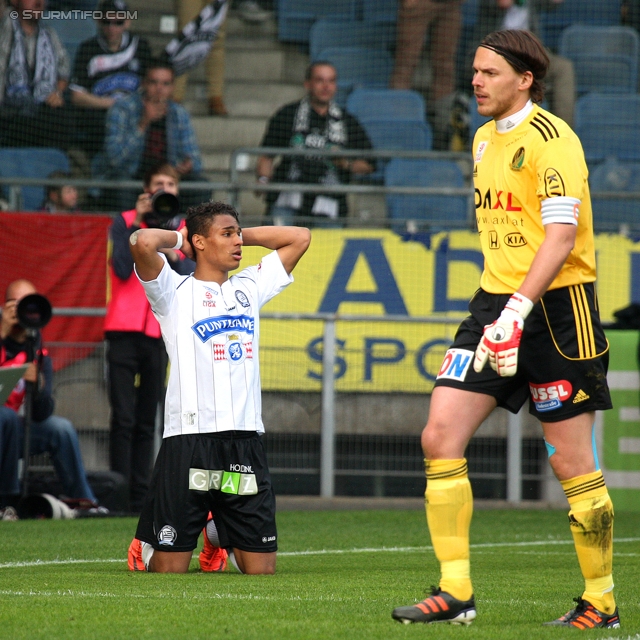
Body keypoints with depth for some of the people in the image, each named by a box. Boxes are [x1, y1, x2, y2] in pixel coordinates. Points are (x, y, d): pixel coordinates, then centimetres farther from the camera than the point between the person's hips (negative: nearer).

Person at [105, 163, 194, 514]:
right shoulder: (124, 222, 4)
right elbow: (122, 269, -10)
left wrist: (172, 253, -15)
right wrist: (138, 223, -11)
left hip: (159, 333, 3)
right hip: (125, 330, -3)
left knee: (146, 422, 6)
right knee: (124, 418, -8)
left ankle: (141, 496, 8)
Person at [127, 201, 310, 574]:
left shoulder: (249, 288, 18)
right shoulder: (175, 292, 2)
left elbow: (300, 237, 26)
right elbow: (143, 242, -17)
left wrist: (243, 235, 19)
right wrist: (178, 238, 4)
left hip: (247, 440, 5)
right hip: (189, 441, -5)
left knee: (262, 568, 4)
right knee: (169, 569, -3)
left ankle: (220, 534, 33)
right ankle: (146, 544, 29)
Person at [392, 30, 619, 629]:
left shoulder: (551, 139, -12)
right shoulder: (485, 140, 15)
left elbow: (561, 233, -21)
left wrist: (519, 308, -28)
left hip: (555, 306, -8)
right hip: (494, 301, 8)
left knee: (572, 463, -3)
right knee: (440, 436, -5)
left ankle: (600, 602, 11)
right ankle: (455, 593, -1)